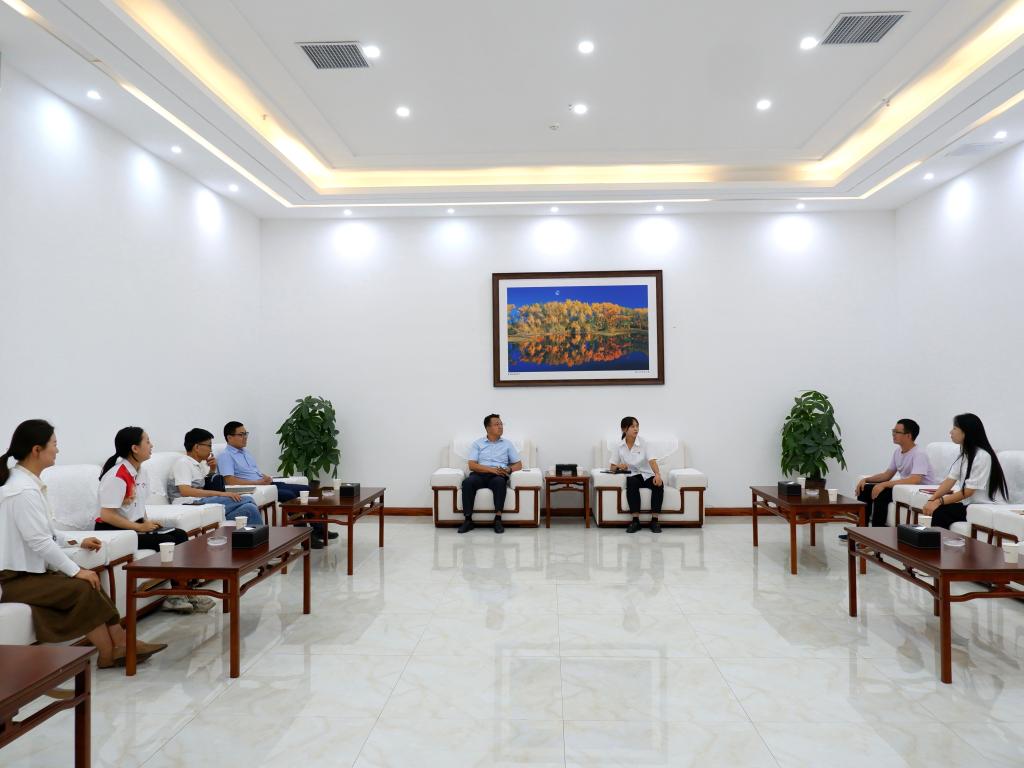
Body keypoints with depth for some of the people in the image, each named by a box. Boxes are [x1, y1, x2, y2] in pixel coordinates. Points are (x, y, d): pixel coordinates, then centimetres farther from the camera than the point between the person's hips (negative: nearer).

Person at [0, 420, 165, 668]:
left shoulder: (27, 482, 9)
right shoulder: (24, 491, -22)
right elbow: (40, 541, -24)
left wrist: (77, 541, 10)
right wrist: (76, 570, -17)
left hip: (29, 569, 9)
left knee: (88, 584, 0)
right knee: (82, 588, -16)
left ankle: (120, 644, -2)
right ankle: (110, 652, -5)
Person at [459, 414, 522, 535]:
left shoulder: (507, 444, 18)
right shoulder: (477, 444, 13)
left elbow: (518, 465, 15)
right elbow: (472, 465, 0)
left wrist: (509, 469, -9)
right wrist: (491, 469, -14)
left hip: (498, 476, 0)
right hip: (480, 474, 0)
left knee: (500, 482, -37)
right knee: (468, 482, -34)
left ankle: (498, 519, -35)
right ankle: (468, 520, -28)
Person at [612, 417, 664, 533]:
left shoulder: (643, 443, -5)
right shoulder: (619, 446, 0)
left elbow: (652, 461, -18)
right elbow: (612, 467, 3)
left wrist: (658, 474, -37)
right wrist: (619, 466, -22)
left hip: (647, 475, 0)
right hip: (633, 476, 0)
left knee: (659, 484, -32)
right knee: (632, 482, -35)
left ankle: (654, 521, -26)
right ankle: (635, 521, -32)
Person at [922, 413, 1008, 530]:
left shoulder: (982, 456, -18)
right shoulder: (964, 453, 9)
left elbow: (968, 491, -20)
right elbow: (950, 480, 2)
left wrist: (939, 501, -19)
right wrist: (932, 500, -10)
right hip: (971, 504, 7)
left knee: (941, 511, -20)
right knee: (940, 510, -15)